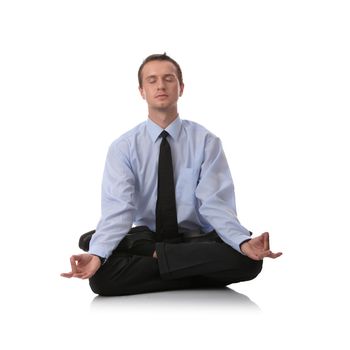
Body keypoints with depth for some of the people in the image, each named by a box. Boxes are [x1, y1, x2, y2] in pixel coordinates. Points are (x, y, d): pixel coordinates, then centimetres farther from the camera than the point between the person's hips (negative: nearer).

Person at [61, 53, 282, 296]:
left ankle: (156, 255, -16)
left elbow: (214, 203, -12)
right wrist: (97, 254, -35)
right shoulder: (123, 147, -1)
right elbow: (118, 208, -15)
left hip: (195, 239, 0)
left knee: (248, 260, -30)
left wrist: (244, 243, -33)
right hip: (144, 237, 0)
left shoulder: (206, 142, -2)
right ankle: (195, 275, -15)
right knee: (102, 276, -31)